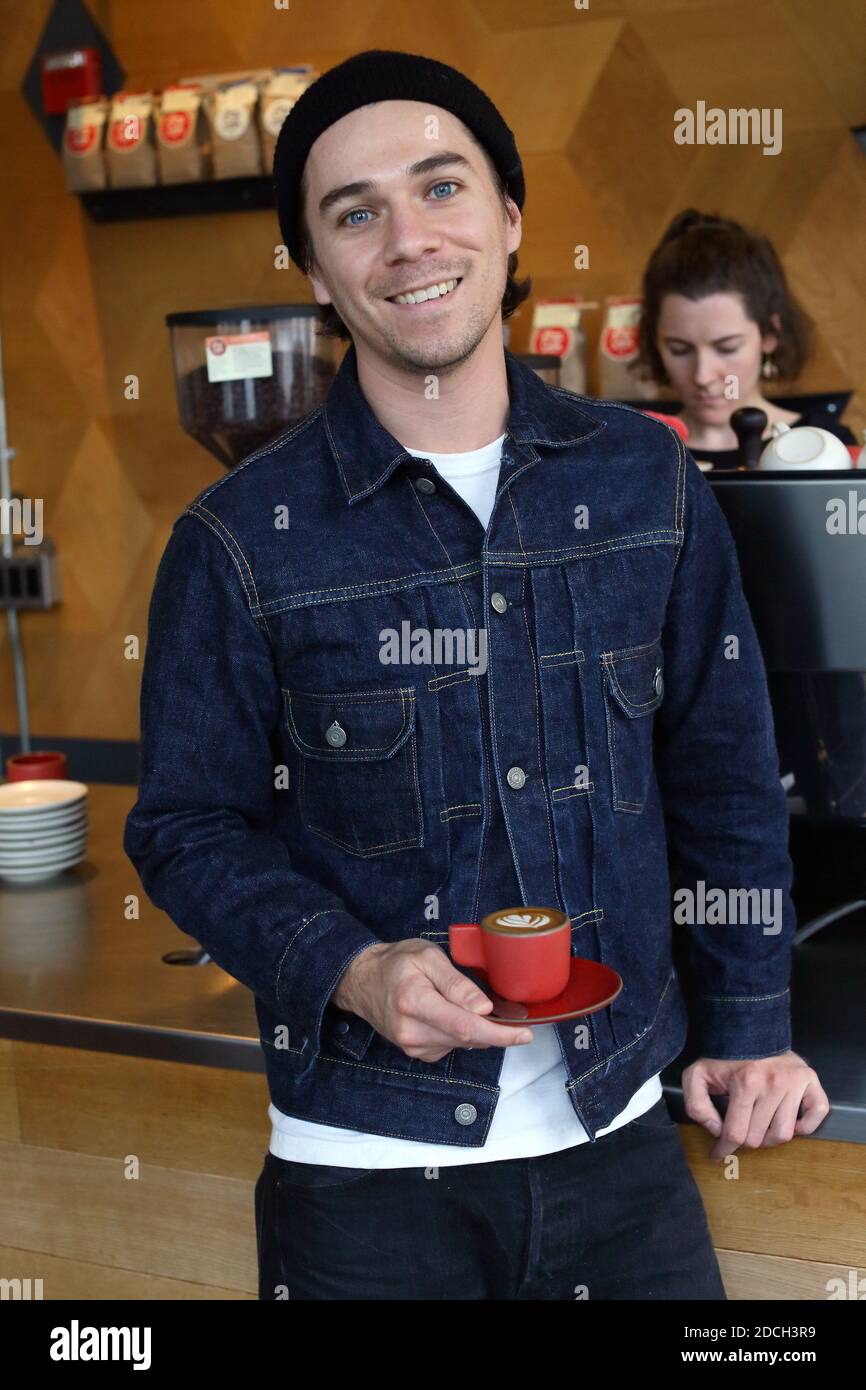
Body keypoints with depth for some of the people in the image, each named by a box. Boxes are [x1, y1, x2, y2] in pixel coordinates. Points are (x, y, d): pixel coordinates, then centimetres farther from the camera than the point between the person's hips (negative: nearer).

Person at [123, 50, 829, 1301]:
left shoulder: (647, 480, 0)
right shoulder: (240, 541, -9)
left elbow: (726, 770, 8)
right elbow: (189, 826, -3)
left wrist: (750, 1026, 7)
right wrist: (349, 970, -19)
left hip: (624, 1138, 3)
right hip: (368, 1163, -2)